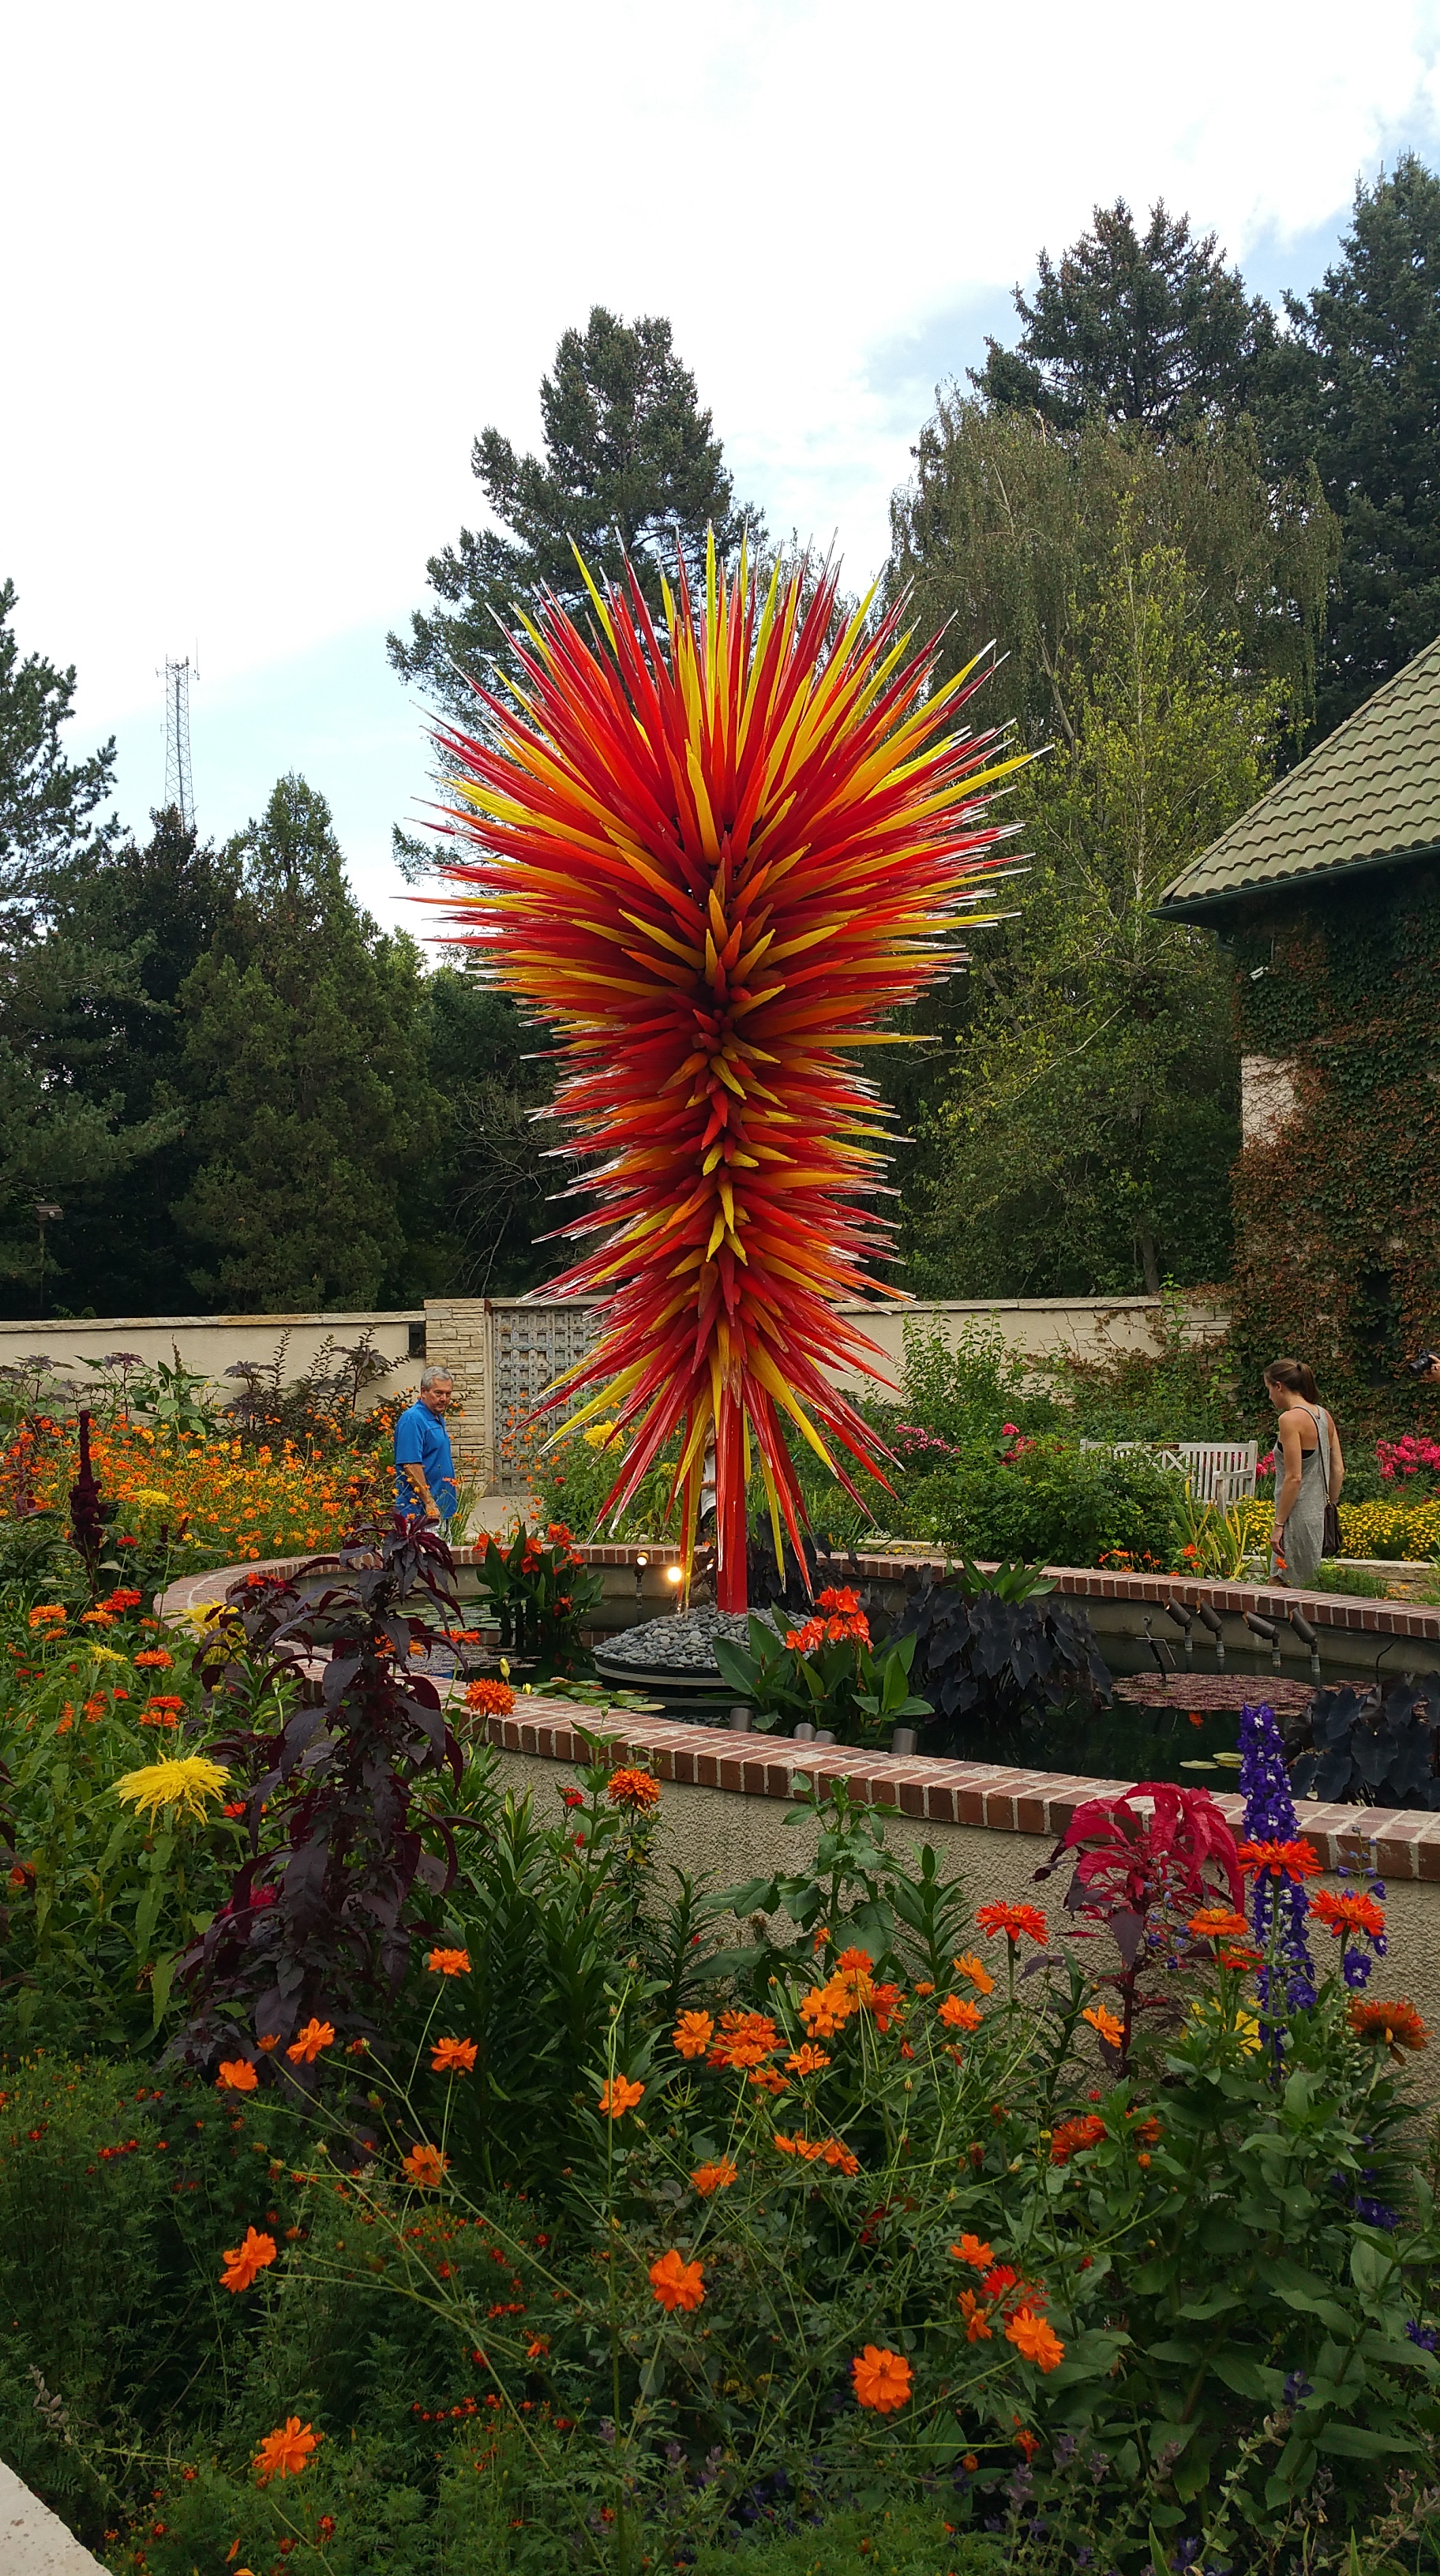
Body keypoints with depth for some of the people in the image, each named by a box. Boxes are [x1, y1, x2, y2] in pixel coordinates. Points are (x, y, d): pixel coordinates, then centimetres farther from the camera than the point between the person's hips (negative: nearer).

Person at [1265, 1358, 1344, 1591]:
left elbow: (1294, 1478, -18)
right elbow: (1339, 1470, 13)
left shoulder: (1291, 1419, -14)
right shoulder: (1323, 1415, 10)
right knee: (1314, 1591, 13)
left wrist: (1278, 1524, -14)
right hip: (1320, 1517, 9)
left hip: (1299, 1519, -9)